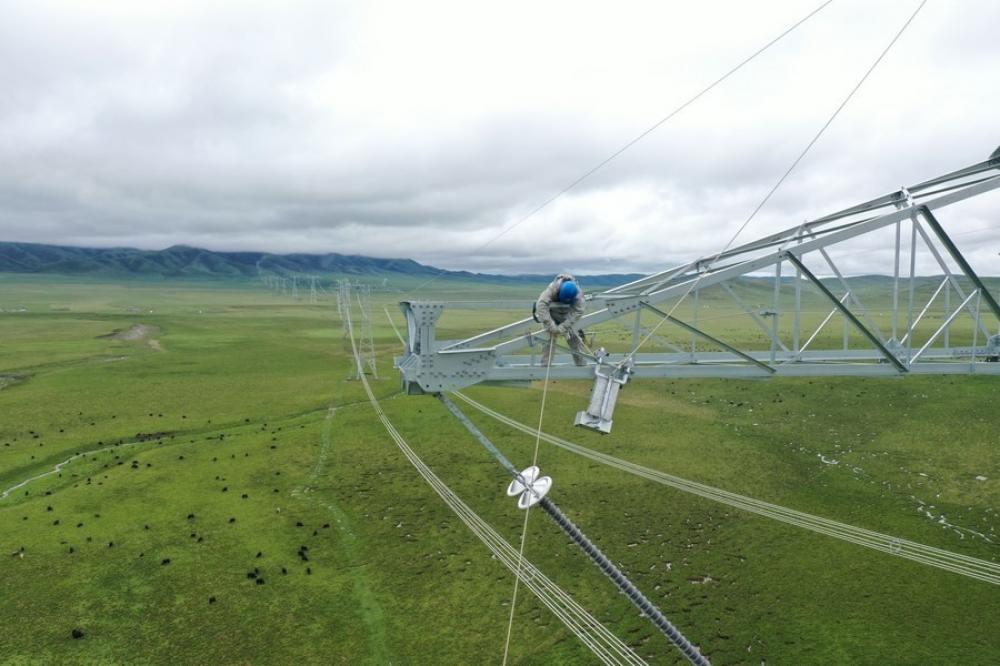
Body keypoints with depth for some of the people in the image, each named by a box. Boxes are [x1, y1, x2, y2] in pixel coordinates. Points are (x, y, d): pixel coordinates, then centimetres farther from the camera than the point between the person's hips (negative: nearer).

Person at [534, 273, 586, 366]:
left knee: (575, 339, 0)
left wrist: (562, 327, -37)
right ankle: (545, 365, -6)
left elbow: (577, 312, -30)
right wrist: (550, 325, -46)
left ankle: (582, 364, 11)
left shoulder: (578, 293, -28)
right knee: (550, 338, -12)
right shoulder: (553, 287, -36)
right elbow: (541, 304, -43)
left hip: (566, 316, 2)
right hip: (551, 315, -2)